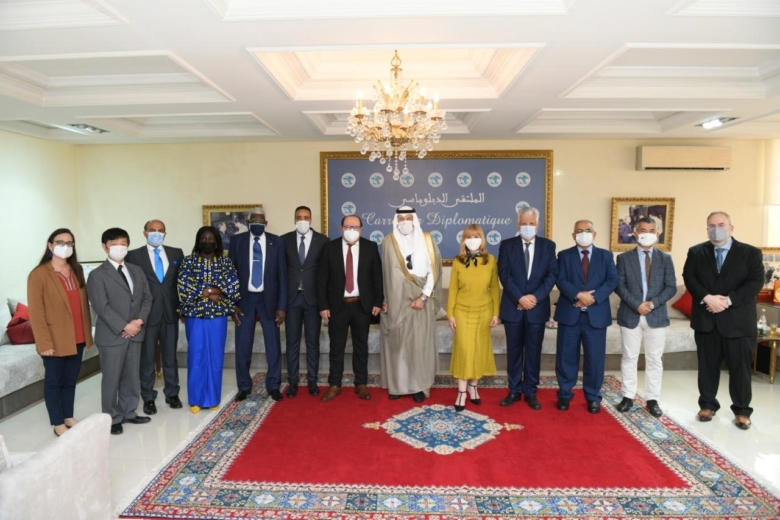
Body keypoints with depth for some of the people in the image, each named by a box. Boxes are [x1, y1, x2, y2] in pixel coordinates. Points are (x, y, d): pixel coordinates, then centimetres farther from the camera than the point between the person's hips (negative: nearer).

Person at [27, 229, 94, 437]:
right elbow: (36, 312, -13)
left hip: (77, 338, 6)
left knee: (70, 379, 16)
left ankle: (69, 417, 29)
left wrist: (87, 332, 9)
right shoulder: (39, 274, -11)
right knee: (54, 381, 8)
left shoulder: (77, 270, 9)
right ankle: (58, 424, 19)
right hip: (55, 340, -6)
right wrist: (45, 343, -16)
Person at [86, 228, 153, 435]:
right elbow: (101, 307, -15)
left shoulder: (137, 271, 11)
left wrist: (140, 320, -8)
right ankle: (112, 419, 17)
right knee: (111, 379, 4)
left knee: (132, 377, 14)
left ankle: (128, 412, 27)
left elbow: (147, 298, 8)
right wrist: (124, 326, -17)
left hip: (135, 333, 5)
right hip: (112, 335, -5)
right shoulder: (97, 275, -7)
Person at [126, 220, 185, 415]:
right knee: (147, 359, 8)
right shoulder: (134, 255, -1)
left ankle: (172, 394, 26)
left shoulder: (177, 253, 7)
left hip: (171, 313, 2)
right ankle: (148, 398, 20)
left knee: (170, 356, 12)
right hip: (146, 314, -2)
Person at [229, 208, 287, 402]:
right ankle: (244, 386, 23)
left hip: (268, 299, 0)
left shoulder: (276, 242, -1)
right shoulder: (236, 241, 0)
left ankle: (273, 386, 22)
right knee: (243, 346, 6)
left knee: (273, 345, 7)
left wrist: (282, 306, -6)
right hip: (244, 299, 0)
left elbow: (282, 275, -1)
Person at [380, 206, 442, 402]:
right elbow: (384, 273, 3)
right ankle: (397, 385, 17)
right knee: (396, 343, 6)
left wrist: (423, 297, -11)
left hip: (419, 301, -1)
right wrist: (384, 299, -4)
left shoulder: (426, 241, 1)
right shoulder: (388, 242, 3)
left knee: (419, 344, 1)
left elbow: (433, 271, -3)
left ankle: (419, 386, 12)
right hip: (395, 301, 1)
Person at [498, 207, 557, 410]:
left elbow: (552, 274, -2)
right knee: (514, 351, 8)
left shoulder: (548, 245, 5)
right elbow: (504, 275, -6)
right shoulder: (507, 245, 2)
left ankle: (530, 392, 19)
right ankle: (514, 391, 19)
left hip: (537, 307, 1)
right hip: (513, 307, 0)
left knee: (534, 351, 8)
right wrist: (520, 298, -15)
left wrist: (535, 297, -14)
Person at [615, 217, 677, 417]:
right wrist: (636, 305, -16)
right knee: (629, 357, 6)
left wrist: (653, 303, -14)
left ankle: (652, 399, 16)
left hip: (657, 315, 1)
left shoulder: (665, 258, 6)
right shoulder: (624, 258, 2)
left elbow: (671, 287, 0)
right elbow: (619, 286, -4)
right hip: (630, 315, -1)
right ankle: (628, 397, 17)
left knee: (654, 359, 6)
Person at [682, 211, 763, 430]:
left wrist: (729, 300, -19)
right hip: (706, 320, 2)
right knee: (707, 365, 10)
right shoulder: (696, 252, 6)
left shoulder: (751, 253, 1)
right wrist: (706, 298, -19)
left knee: (740, 367, 5)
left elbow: (756, 282, -8)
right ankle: (707, 405, 23)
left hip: (738, 320, -1)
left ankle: (742, 410, 20)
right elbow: (689, 277, -3)